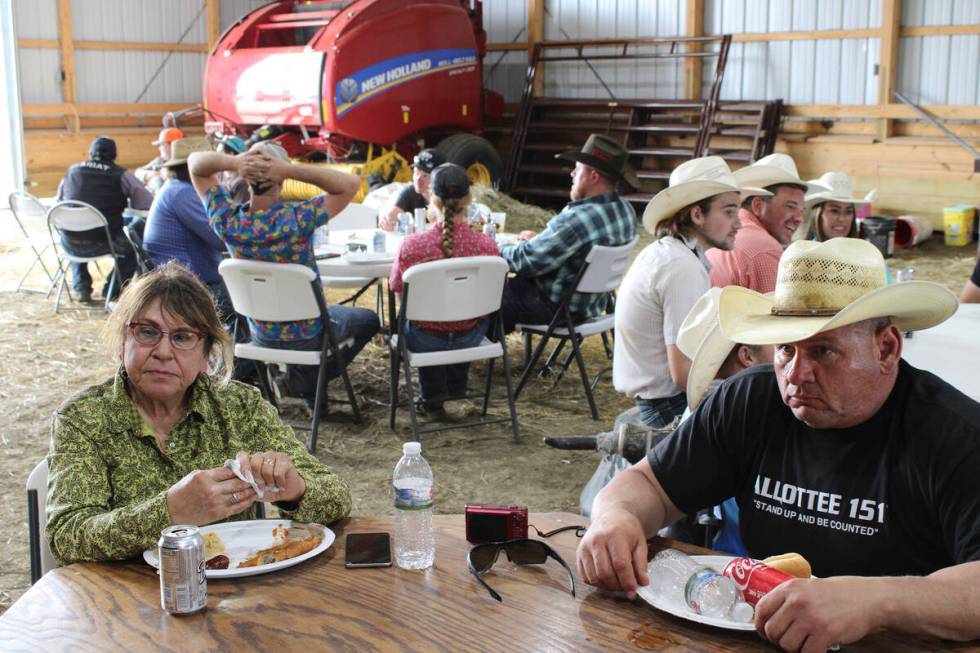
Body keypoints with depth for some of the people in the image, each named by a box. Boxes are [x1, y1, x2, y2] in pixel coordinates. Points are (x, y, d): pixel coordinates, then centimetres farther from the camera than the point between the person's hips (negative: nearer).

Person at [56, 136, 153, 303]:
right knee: (132, 245, 27)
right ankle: (112, 291, 26)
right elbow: (147, 202, -5)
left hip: (71, 245, 3)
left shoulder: (73, 170, 9)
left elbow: (59, 200, 22)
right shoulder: (121, 175, -2)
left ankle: (81, 288, 31)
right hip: (102, 244, -3)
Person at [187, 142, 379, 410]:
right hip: (307, 335, -6)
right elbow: (351, 184, -28)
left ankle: (301, 373, 23)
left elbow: (195, 163, -8)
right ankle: (309, 378, 12)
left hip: (260, 334, 6)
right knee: (368, 319, 23)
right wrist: (290, 169, -36)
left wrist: (232, 162, -29)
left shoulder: (227, 220, -20)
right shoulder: (296, 220, -33)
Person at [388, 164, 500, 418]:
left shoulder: (411, 245, -23)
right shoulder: (486, 245, -20)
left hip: (426, 340, -1)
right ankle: (456, 388, 55)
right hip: (469, 340, 1)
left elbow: (396, 289, -4)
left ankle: (432, 398, 43)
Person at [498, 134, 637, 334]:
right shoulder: (626, 211, -1)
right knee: (510, 283, 23)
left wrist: (499, 250, -4)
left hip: (558, 308, -9)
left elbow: (528, 261, -23)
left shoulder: (578, 219, -29)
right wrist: (540, 239, 8)